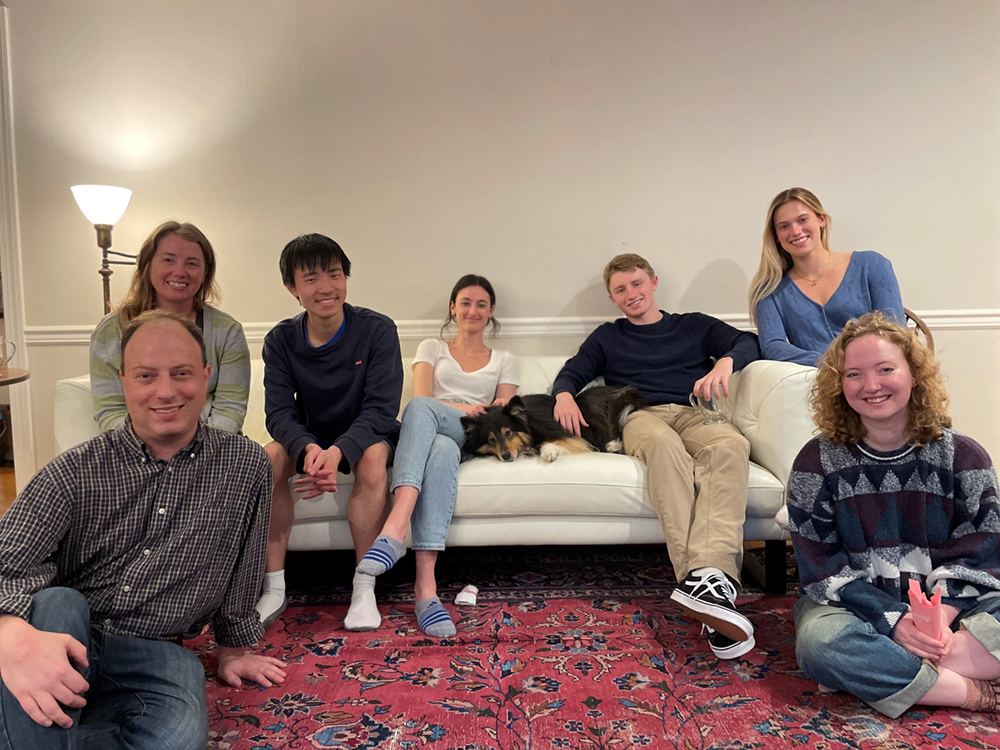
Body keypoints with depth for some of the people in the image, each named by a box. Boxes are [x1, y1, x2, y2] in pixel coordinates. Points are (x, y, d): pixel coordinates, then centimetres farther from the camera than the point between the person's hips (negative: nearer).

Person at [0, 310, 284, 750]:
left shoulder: (247, 466, 0)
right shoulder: (76, 472, -6)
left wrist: (233, 648, 22)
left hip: (157, 653, 1)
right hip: (65, 641, 0)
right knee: (54, 603, -34)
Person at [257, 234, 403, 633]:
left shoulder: (377, 330, -15)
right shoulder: (280, 341, -7)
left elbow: (380, 409, -21)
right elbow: (279, 413, -14)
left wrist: (337, 452, -40)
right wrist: (308, 449, -38)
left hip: (364, 435, -2)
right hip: (308, 438, 3)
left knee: (373, 456, -36)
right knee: (268, 458, -28)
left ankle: (364, 587, -26)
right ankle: (274, 587, -18)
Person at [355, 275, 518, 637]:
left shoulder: (504, 360, 27)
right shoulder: (432, 348, 25)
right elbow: (422, 396, 7)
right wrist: (462, 408, -13)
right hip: (431, 433, 1)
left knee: (420, 409, -38)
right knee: (441, 449, -42)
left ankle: (395, 529, -56)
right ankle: (426, 586, -55)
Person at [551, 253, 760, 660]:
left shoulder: (694, 325, 28)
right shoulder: (607, 337, 32)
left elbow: (748, 342, 17)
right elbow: (572, 372, 23)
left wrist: (725, 362, -7)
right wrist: (564, 395, -2)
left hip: (695, 413, 1)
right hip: (641, 417, -1)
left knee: (730, 444, -38)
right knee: (664, 443, -41)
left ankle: (712, 573, -57)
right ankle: (701, 578, -55)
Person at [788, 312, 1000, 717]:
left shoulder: (963, 456, 1)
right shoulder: (817, 462, -4)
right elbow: (822, 567, -8)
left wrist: (940, 618, -22)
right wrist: (894, 621, -21)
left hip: (953, 606, 2)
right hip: (854, 605, -1)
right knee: (819, 640, -35)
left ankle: (867, 673, -28)